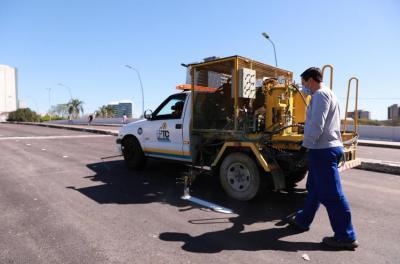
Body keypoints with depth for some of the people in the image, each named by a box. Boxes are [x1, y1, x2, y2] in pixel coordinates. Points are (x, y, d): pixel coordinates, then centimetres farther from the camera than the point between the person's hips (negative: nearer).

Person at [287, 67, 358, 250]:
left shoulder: (321, 94, -12)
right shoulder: (325, 94, 20)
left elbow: (317, 124, -21)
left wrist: (307, 144, -12)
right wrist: (311, 145, 18)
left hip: (323, 149, -11)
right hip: (326, 148, 11)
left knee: (331, 194, -4)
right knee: (314, 188, 18)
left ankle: (346, 237, 6)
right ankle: (303, 220, 31)